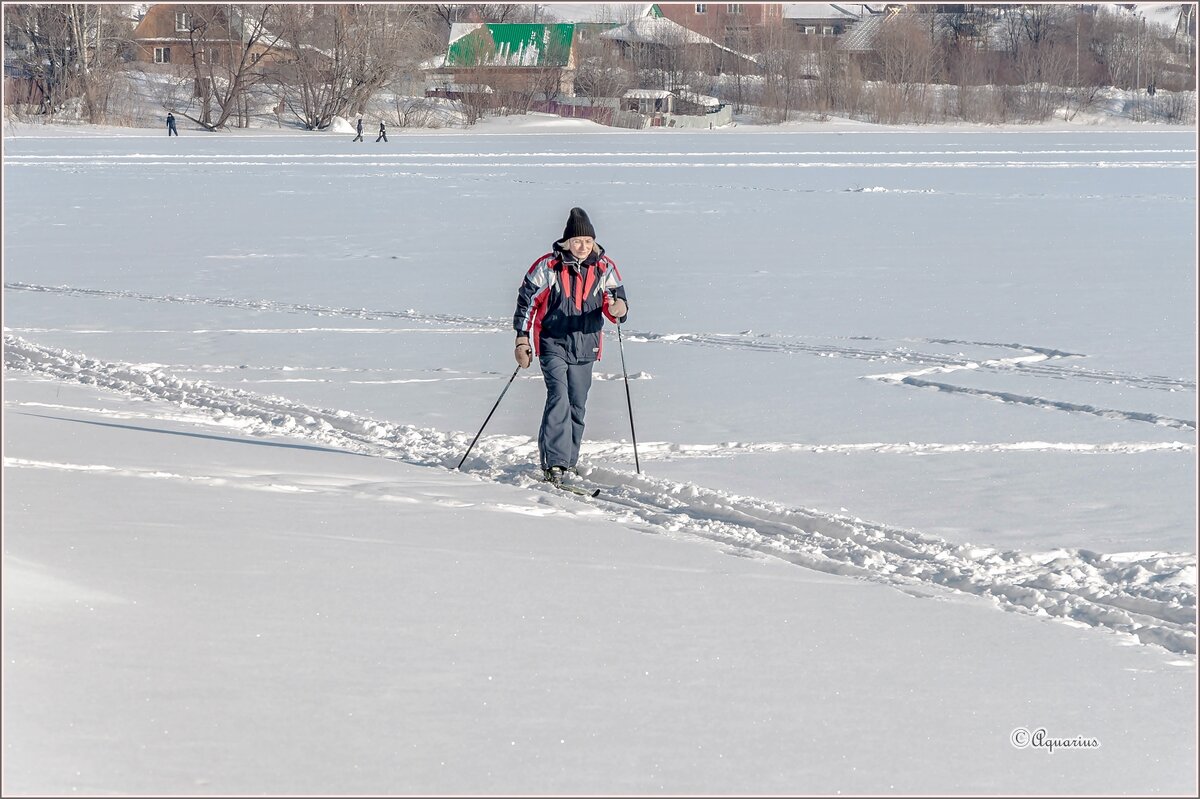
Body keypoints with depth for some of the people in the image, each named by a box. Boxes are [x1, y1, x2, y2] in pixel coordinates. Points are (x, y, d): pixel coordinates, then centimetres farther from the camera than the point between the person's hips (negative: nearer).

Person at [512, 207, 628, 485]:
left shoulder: (604, 268, 0)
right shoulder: (547, 266, -8)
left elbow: (614, 302, -1)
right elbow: (527, 300, -1)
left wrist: (618, 308, -27)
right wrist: (522, 339, -5)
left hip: (585, 349, 4)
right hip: (553, 345, -4)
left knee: (577, 406, 11)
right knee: (559, 398, -19)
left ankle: (569, 460, 26)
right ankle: (553, 463, -23)